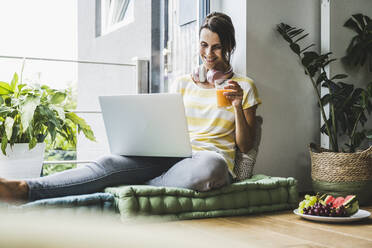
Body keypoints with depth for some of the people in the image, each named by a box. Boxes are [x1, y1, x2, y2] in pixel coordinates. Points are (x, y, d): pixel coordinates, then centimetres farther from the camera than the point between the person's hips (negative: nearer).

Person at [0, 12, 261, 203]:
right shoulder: (182, 83, 20)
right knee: (112, 162, -27)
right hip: (169, 156, 2)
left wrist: (238, 106, -8)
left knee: (209, 166, -43)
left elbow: (245, 146, 8)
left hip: (212, 159, -2)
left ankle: (136, 186, -26)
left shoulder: (244, 86, 11)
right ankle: (24, 188, -40)